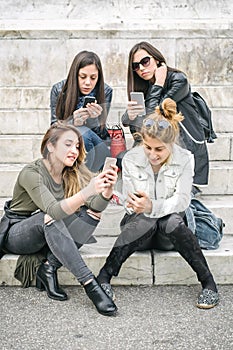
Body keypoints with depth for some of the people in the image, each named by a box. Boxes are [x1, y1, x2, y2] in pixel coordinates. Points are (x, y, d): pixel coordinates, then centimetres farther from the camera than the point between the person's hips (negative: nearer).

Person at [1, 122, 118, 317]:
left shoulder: (73, 173, -4)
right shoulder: (31, 173, -22)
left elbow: (96, 206, -19)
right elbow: (54, 211, -37)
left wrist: (107, 190, -41)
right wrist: (87, 192, -52)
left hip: (49, 235, 6)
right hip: (16, 234, -5)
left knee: (92, 213, -18)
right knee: (49, 219, -37)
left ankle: (49, 267, -19)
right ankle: (89, 283, -37)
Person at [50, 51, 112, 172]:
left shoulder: (105, 91, -8)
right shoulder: (59, 89, -8)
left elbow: (99, 133, -8)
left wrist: (93, 119, -32)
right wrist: (72, 122, -30)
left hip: (96, 147, 1)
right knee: (82, 132, -33)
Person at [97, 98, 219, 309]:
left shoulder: (185, 159, -7)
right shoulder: (131, 159, -4)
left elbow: (182, 201, -17)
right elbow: (131, 204, -6)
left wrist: (152, 206, -36)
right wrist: (140, 207, -32)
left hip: (171, 230, 0)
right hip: (138, 227, 0)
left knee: (172, 221, -35)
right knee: (145, 220, -35)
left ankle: (208, 282, -26)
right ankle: (104, 277, -34)